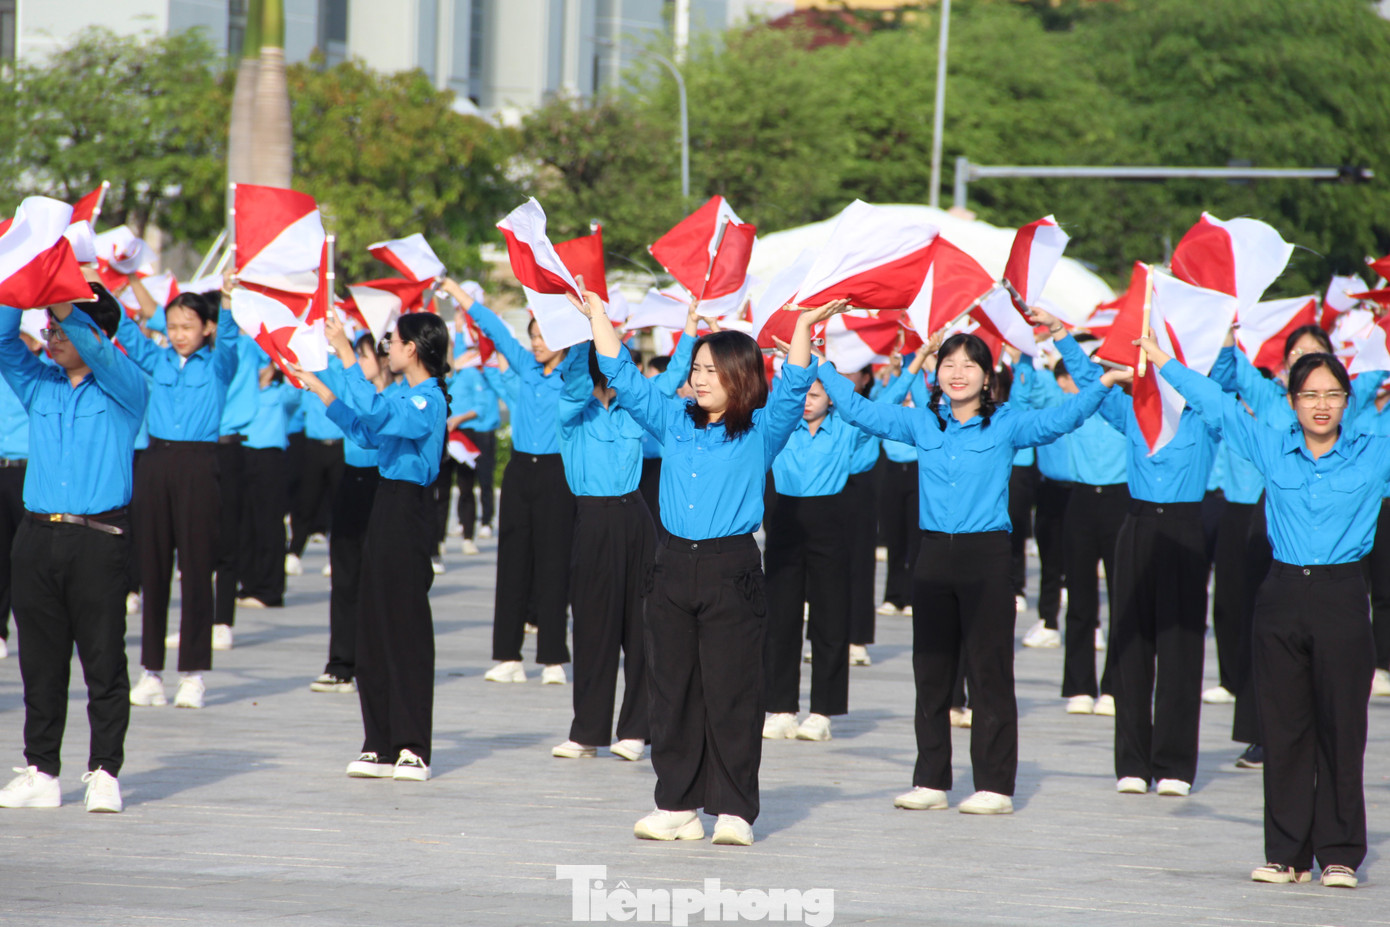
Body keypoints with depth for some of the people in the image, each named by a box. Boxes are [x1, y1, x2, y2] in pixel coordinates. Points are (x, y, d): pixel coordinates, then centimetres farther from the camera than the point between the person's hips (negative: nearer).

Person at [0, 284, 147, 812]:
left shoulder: (124, 388, 3)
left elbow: (98, 354, -16)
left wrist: (65, 307, -28)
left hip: (98, 539, -4)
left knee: (103, 662, -2)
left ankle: (104, 773, 3)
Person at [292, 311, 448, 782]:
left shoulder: (427, 402, -15)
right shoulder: (408, 397, 14)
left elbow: (374, 413, -32)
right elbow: (366, 433, 30)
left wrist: (346, 354, -29)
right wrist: (320, 390, 32)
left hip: (407, 510, -10)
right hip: (389, 503, 10)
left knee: (405, 626, -5)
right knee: (374, 626, 10)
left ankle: (412, 748, -1)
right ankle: (380, 746, 15)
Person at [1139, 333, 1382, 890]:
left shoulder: (1373, 455, 4)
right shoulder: (1271, 447, 9)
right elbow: (1216, 405, 15)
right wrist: (1163, 363, 17)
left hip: (1342, 598, -2)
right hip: (1283, 597, 2)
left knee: (1341, 729, -1)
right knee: (1284, 728, 3)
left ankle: (1340, 854, 4)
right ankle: (1288, 853, 9)